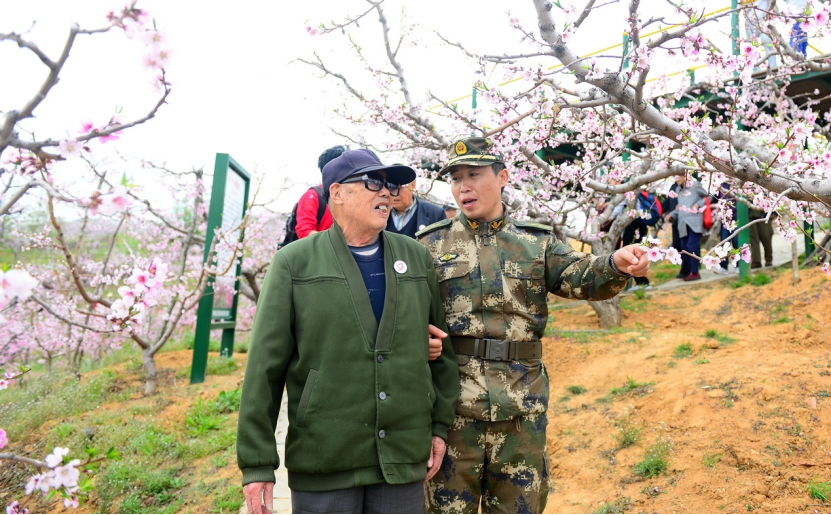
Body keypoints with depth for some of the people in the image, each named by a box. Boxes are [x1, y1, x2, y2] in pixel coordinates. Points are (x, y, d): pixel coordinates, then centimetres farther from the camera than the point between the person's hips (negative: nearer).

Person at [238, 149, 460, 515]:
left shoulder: (417, 258, 7)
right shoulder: (294, 263, -2)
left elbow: (443, 345, 10)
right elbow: (265, 366, -4)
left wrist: (440, 424, 6)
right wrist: (257, 463, -6)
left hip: (405, 460, 3)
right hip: (324, 464, -2)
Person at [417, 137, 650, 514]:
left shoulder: (537, 242, 8)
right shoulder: (431, 244, 4)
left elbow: (580, 277, -6)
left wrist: (616, 265, -27)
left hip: (523, 401, 2)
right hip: (453, 399, -1)